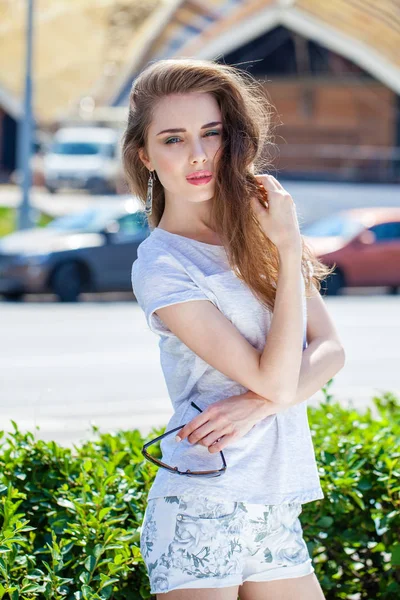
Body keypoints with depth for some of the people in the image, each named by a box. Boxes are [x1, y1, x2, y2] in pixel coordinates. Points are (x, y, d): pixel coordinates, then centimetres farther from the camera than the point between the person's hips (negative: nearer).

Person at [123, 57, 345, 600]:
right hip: (202, 512, -6)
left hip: (277, 511, 6)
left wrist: (260, 404, -14)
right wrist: (289, 247, -14)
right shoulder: (161, 266, -10)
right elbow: (276, 379, -15)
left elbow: (329, 351, 3)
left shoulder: (257, 231, 9)